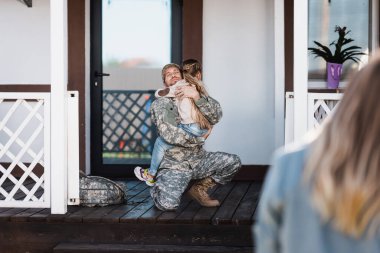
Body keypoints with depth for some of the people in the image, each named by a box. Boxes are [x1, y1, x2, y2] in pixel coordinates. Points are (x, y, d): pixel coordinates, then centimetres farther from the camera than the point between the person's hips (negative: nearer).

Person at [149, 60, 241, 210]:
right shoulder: (159, 104, 1)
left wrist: (197, 96, -23)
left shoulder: (195, 99, 12)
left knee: (233, 162, -15)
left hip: (198, 160, 4)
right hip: (173, 164, -4)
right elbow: (168, 133, -17)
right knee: (168, 204, -28)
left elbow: (215, 116, -9)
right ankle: (158, 190, 11)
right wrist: (198, 140, -11)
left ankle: (199, 189, 6)